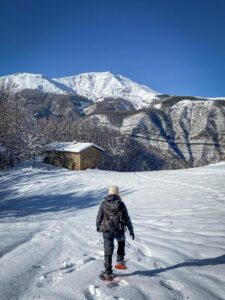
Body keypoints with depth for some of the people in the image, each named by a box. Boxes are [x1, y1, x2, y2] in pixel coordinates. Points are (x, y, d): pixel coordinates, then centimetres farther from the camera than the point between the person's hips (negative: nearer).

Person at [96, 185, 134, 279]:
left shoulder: (104, 204, -4)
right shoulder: (121, 204, -5)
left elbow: (99, 217, 3)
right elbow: (127, 219, -2)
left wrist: (98, 226, 23)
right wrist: (131, 230, 8)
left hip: (107, 230, 0)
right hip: (119, 231, 0)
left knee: (108, 251, 11)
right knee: (121, 241, 33)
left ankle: (108, 271, 15)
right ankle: (120, 259, 24)